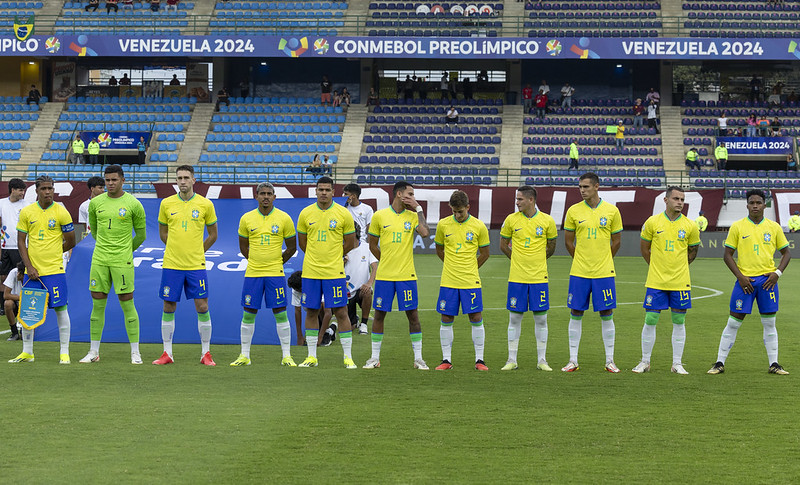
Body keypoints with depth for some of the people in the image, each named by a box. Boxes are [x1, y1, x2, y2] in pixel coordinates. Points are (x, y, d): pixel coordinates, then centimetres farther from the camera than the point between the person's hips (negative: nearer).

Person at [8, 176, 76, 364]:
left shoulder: (61, 212, -4)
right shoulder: (26, 212, 4)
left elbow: (70, 242, 3)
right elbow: (21, 242, 5)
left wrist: (51, 253, 9)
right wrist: (29, 266, -4)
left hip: (55, 269, -3)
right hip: (32, 270, 3)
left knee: (61, 309, -3)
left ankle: (64, 353, 3)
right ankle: (27, 352, 18)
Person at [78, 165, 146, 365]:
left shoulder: (133, 204, -3)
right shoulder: (96, 203, 7)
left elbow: (141, 234, 6)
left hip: (122, 261, -3)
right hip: (99, 260, 4)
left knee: (127, 304, -4)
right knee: (97, 305, 4)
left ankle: (135, 353, 2)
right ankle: (94, 352, 11)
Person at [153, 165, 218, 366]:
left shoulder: (205, 204, 0)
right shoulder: (166, 203, 3)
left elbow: (212, 235, 10)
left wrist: (196, 252, 8)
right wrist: (176, 250, 11)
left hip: (196, 266, -1)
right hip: (171, 265, 1)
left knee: (202, 307, -3)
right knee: (168, 308, 3)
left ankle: (206, 353, 7)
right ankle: (167, 353, 11)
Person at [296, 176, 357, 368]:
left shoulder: (343, 214, -2)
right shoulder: (306, 213, 4)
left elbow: (350, 243, 7)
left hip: (334, 272, -2)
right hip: (310, 272, 2)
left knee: (341, 312, -3)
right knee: (311, 312, 6)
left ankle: (348, 357, 2)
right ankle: (312, 356, 14)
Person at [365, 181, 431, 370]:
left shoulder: (412, 216, 4)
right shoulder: (379, 216, 2)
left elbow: (425, 233, -15)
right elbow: (373, 245, 10)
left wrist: (418, 209, -9)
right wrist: (386, 261, 8)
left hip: (406, 275, 0)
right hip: (384, 275, 0)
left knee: (412, 314, 0)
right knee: (379, 314, 4)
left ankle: (418, 358, 7)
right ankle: (375, 358, 13)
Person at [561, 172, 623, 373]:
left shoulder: (611, 211, -1)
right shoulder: (574, 211, 1)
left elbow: (616, 241, 8)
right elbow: (568, 241, 11)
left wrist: (603, 260, 9)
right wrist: (581, 259, 11)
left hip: (604, 272, -1)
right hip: (579, 273, 1)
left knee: (607, 315, 2)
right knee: (576, 314, 2)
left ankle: (610, 361, 10)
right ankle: (573, 360, 9)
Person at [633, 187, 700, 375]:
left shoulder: (690, 226, 0)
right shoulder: (652, 222, -2)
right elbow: (644, 248, 11)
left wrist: (678, 268, 11)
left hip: (680, 282, 1)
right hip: (656, 282, -1)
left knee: (679, 322, 4)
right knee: (650, 320, 0)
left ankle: (677, 363, 12)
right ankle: (645, 362, 12)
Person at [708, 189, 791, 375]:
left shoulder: (774, 227, 6)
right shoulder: (737, 227, 0)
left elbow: (786, 253, 13)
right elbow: (727, 255, 2)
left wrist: (778, 273, -2)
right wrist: (740, 276, -9)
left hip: (767, 280, 2)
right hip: (745, 280, -2)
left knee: (769, 323, 5)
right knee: (733, 323, -2)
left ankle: (773, 364, 12)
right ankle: (720, 363, 4)